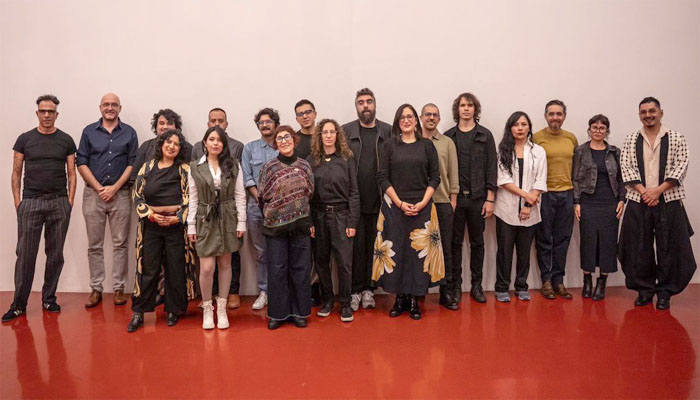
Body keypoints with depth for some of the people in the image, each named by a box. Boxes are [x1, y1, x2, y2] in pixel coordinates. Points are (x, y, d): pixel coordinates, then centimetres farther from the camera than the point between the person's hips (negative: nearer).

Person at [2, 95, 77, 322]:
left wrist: (70, 200, -1)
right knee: (25, 254, 0)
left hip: (59, 203, 1)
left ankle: (49, 299, 19)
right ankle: (19, 304, 9)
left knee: (55, 254, 6)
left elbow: (71, 173, 7)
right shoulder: (25, 139, 6)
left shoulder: (66, 140, 7)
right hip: (31, 202, 0)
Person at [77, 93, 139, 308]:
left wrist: (114, 188, -8)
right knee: (94, 245, 5)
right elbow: (81, 163, 4)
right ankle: (96, 289, 13)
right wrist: (99, 188, -6)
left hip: (120, 194, -1)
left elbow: (132, 163, 1)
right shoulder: (89, 131, 8)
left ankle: (119, 288, 10)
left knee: (120, 243, 2)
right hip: (93, 193, 1)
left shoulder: (129, 133, 6)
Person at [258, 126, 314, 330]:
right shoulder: (269, 167, 0)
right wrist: (270, 218, 3)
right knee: (277, 270, 3)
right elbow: (262, 197, 4)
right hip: (275, 226, -1)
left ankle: (299, 312, 20)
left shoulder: (304, 165, 5)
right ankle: (277, 313, 16)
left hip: (300, 225, 1)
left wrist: (310, 221, 4)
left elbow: (311, 194, 8)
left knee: (300, 268, 7)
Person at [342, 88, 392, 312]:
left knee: (373, 245, 9)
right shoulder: (346, 131, 5)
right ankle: (355, 290, 13)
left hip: (378, 201, 1)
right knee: (356, 245, 3)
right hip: (353, 201, -1)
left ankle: (368, 288, 20)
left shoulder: (388, 131, 6)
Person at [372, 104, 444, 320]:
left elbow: (435, 177, 4)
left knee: (419, 251, 1)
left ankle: (413, 299, 12)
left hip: (422, 207, 1)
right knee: (396, 251, 1)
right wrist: (400, 203, -9)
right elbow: (382, 178, 0)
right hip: (394, 206, 0)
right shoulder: (389, 146, 5)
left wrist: (423, 203, -9)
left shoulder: (427, 145, 6)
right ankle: (399, 298, 13)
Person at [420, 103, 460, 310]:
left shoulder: (447, 142, 8)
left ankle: (445, 291, 15)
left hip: (442, 201, 1)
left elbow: (453, 172, 8)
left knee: (445, 247, 6)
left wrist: (453, 197, 3)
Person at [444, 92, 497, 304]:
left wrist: (490, 199, -5)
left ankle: (477, 285, 19)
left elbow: (491, 168, 1)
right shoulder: (448, 136, 5)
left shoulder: (485, 135, 4)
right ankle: (455, 285, 15)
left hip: (478, 198, 0)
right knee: (455, 243, 6)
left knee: (477, 243, 9)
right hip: (454, 197, 0)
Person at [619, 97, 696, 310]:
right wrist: (643, 192, -11)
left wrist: (658, 190, -14)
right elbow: (626, 168, 1)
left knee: (668, 248, 2)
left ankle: (664, 292, 16)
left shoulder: (676, 138, 4)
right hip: (638, 202, 1)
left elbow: (680, 168, -3)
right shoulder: (630, 140, 7)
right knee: (639, 248, 4)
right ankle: (644, 290, 18)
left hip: (669, 202, -1)